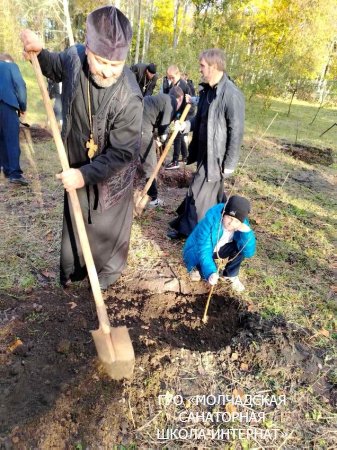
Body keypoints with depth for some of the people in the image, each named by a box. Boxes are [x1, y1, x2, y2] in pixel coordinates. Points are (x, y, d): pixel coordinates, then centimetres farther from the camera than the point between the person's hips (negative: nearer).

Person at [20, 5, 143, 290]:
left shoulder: (129, 98, -32)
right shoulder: (74, 58, -16)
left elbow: (123, 153, -28)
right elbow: (56, 69, 11)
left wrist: (86, 174, -29)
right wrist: (38, 52, -9)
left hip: (112, 174, -5)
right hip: (77, 165, 6)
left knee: (108, 225, 15)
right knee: (74, 219, 22)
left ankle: (108, 272, 43)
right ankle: (73, 269, 47)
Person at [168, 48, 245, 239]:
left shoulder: (232, 94, -20)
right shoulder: (207, 90, 7)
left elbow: (236, 131, -19)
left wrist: (230, 163, -17)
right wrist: (186, 125, -4)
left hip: (217, 155, -9)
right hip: (204, 151, 9)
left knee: (199, 192, 0)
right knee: (213, 192, 20)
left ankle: (187, 229, 18)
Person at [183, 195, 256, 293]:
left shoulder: (242, 224, -20)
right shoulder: (211, 220, -35)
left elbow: (249, 252, -23)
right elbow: (204, 251, -37)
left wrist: (247, 231, -38)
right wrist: (211, 273, -52)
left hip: (216, 249, 4)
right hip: (197, 251, -4)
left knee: (241, 246, -21)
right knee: (210, 275, -31)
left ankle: (230, 275, 2)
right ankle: (197, 268, 4)